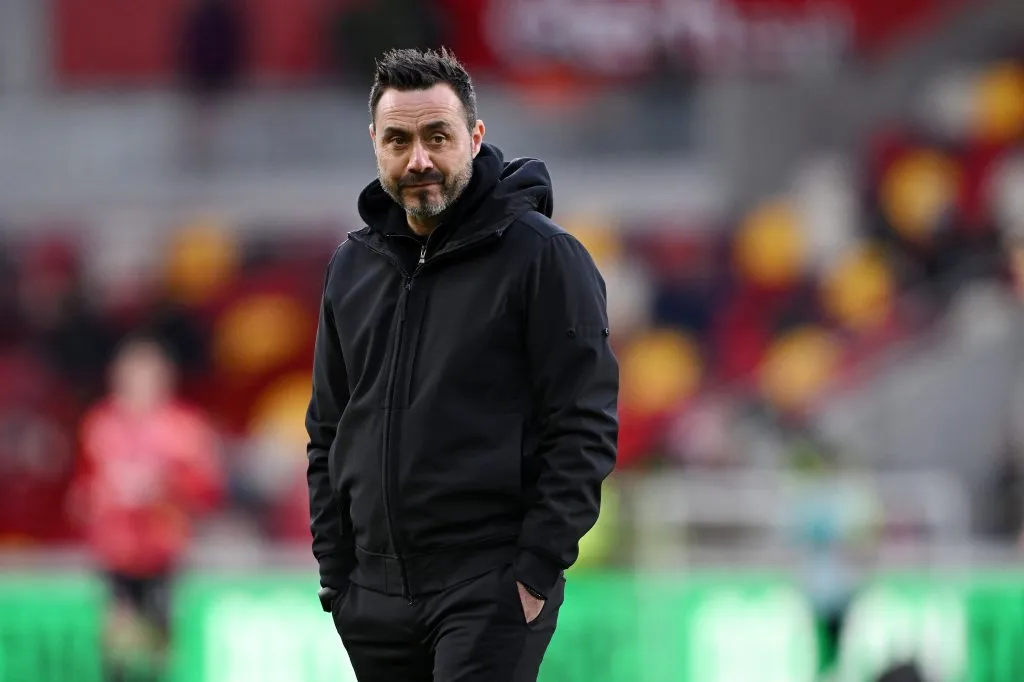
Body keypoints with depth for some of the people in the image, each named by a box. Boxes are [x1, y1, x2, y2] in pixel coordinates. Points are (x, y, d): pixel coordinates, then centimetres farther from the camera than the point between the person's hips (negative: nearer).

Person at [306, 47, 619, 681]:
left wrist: (537, 570, -14)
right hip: (375, 599, 6)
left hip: (492, 596, -6)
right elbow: (328, 433, 19)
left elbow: (585, 431, -9)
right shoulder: (354, 266, 13)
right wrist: (335, 571, 11)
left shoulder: (543, 257, -6)